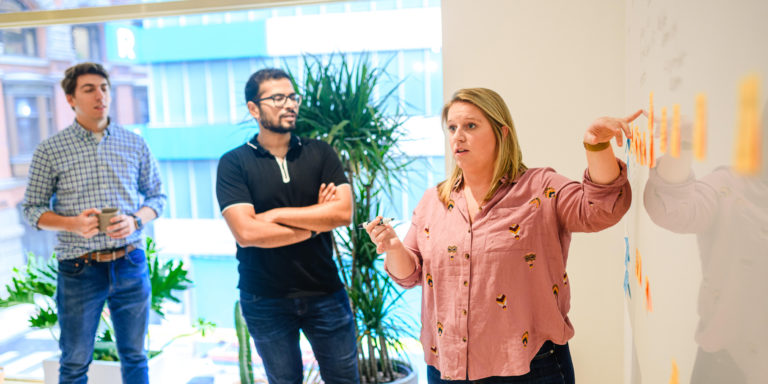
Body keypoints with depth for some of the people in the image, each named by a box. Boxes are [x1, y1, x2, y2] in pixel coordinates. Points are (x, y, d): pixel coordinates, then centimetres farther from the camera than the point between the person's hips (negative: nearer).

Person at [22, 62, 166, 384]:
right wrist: (72, 224, -16)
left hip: (130, 264, 2)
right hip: (78, 269, -1)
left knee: (134, 356, 14)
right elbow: (32, 208, 2)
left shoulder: (135, 144, 4)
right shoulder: (50, 150, -1)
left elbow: (156, 195, 9)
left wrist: (135, 221, -11)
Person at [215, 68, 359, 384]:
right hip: (265, 301, -1)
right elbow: (246, 233, -19)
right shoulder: (233, 163, -7)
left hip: (325, 293, 2)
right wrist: (315, 224, -12)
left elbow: (344, 212, -13)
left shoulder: (320, 153, 0)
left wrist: (275, 215, -14)